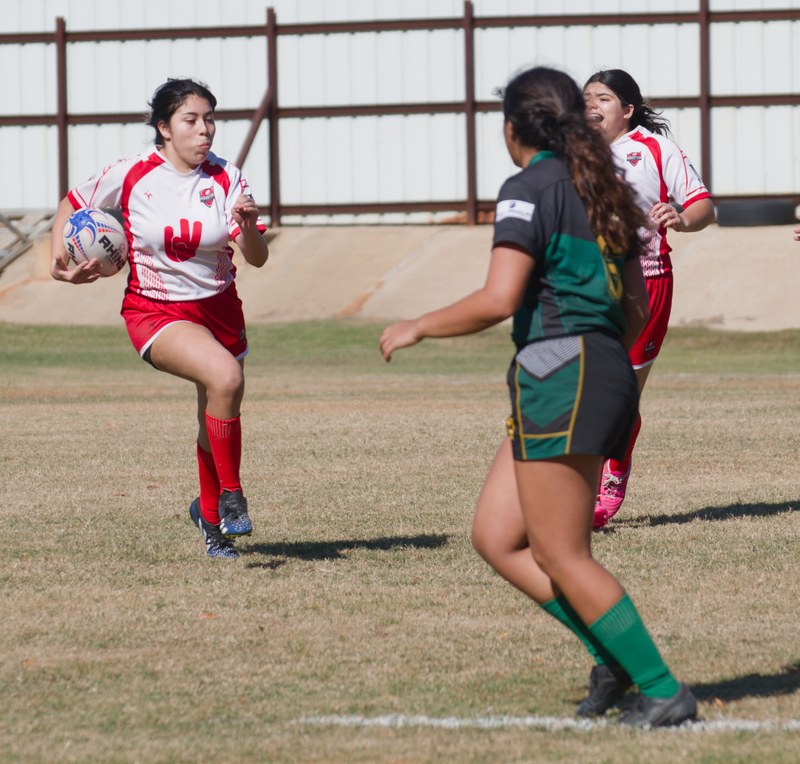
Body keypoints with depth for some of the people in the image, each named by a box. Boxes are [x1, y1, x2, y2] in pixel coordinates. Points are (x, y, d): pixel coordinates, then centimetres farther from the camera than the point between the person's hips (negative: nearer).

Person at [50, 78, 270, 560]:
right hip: (154, 312, -4)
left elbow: (258, 259, -12)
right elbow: (72, 205, 6)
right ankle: (231, 496, -17)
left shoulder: (226, 179, -8)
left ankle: (210, 516, 39)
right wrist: (59, 261, -7)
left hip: (218, 310, 4)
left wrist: (248, 226, -33)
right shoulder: (131, 176, -11)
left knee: (219, 419, 13)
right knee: (225, 376, -31)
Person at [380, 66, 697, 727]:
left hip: (558, 376, -9)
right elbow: (636, 311, 18)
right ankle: (613, 657, 8)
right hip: (609, 372, 9)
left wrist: (417, 328, -5)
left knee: (560, 555, -2)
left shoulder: (530, 190, -9)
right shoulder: (605, 191, 16)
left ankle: (663, 691, -1)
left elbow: (498, 300, -18)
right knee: (496, 538, 12)